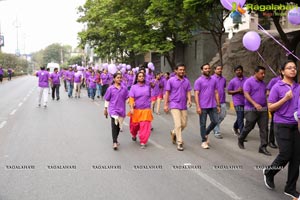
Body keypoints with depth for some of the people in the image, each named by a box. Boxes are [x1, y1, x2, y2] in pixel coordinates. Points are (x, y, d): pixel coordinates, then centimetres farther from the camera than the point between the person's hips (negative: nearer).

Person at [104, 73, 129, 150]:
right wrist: (105, 109, 6)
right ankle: (114, 142, -15)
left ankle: (115, 140, 32)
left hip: (121, 109, 3)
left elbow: (127, 98, 7)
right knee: (114, 124, -16)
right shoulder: (110, 88, -2)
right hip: (113, 109, -3)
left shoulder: (124, 88, 3)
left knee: (119, 126, 13)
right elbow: (107, 99, 4)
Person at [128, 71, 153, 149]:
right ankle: (134, 135, 44)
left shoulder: (148, 87, 6)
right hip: (136, 110, -1)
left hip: (146, 110, 1)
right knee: (134, 125, 11)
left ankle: (143, 142, 4)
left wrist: (149, 104, 18)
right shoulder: (134, 87, 0)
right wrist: (131, 108, -17)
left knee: (145, 126, -5)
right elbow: (131, 98, -8)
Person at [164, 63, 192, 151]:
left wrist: (189, 100, -13)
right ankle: (179, 143, -1)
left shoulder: (186, 81, 7)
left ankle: (173, 133, 37)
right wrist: (165, 105, -4)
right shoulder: (171, 80, -3)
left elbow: (188, 92, 7)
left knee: (184, 124, 11)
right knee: (178, 124, -11)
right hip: (174, 105, -5)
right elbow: (167, 93, -1)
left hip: (183, 106, 5)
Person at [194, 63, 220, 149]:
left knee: (215, 121, 4)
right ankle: (204, 141, 14)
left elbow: (216, 93, 12)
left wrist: (218, 105, 8)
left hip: (212, 106, 5)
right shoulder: (198, 81, -4)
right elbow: (196, 94, -9)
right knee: (203, 124, 3)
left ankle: (206, 134, 29)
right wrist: (198, 106, -16)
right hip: (203, 106, -4)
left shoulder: (214, 80, 10)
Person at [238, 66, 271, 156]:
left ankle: (263, 147, 4)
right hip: (251, 109, -6)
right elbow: (246, 94, -17)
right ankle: (240, 140, 29)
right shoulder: (248, 82, -8)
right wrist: (255, 104, -29)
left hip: (263, 109, 6)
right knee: (248, 127, 4)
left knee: (264, 129, -1)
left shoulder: (263, 83, 13)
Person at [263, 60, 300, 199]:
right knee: (285, 154, -7)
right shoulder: (277, 87, -6)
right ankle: (268, 172, 23)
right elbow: (270, 108, -7)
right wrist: (285, 98, -16)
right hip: (282, 125, -5)